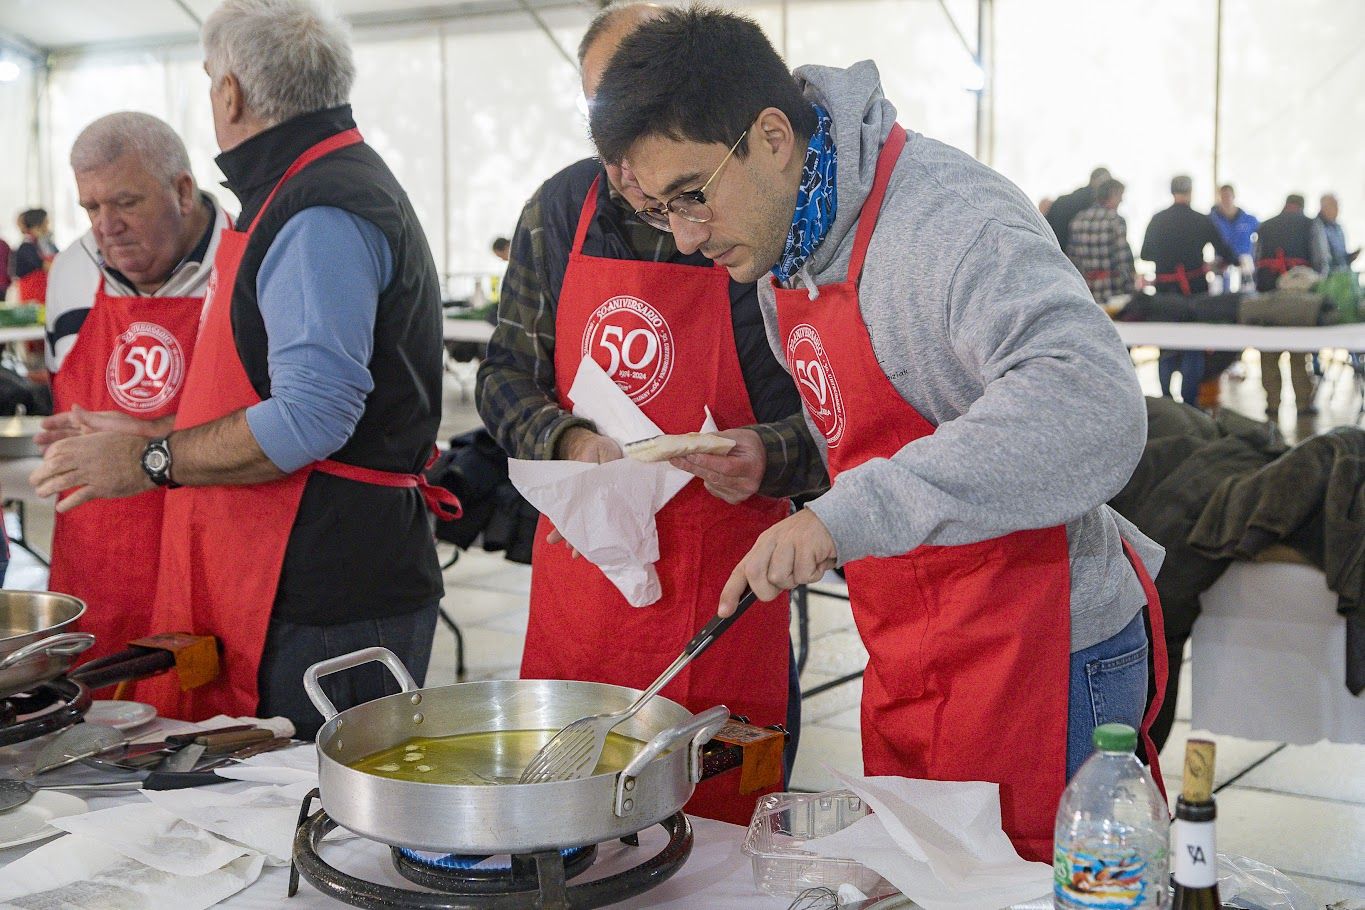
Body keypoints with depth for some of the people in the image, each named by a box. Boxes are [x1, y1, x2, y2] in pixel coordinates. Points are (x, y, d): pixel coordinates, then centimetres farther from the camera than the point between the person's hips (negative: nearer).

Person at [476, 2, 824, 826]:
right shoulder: (560, 211, 5)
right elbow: (505, 377, 11)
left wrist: (768, 452, -25)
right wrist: (567, 440, -9)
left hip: (721, 592, -3)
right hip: (577, 565, 4)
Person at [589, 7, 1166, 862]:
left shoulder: (951, 218, -22)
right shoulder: (779, 252, 7)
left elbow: (1093, 407, -38)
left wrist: (853, 511, -41)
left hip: (1035, 658, -8)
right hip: (904, 664, 9)